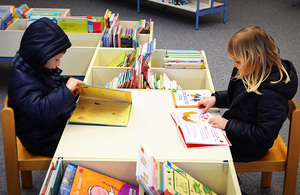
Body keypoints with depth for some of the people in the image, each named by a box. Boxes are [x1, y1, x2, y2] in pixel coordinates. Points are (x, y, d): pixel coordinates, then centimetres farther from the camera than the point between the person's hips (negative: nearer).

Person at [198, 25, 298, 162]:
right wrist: (215, 99, 0)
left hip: (247, 149, -9)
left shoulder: (271, 95, -33)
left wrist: (228, 125, -26)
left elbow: (264, 135, -29)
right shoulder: (251, 72, -5)